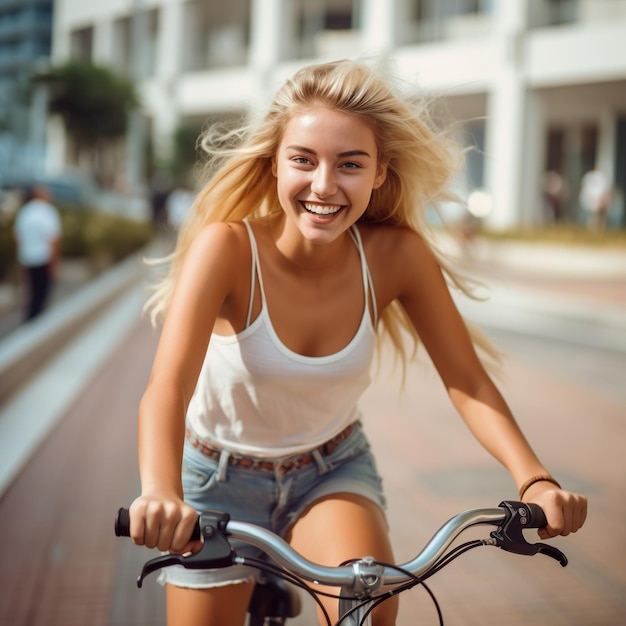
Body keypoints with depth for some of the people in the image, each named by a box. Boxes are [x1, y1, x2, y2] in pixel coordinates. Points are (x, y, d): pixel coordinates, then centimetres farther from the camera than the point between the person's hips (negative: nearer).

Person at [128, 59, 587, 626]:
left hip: (333, 468, 1)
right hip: (220, 474, -1)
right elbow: (166, 387, -39)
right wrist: (161, 494, -58)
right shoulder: (227, 247, -28)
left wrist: (535, 480, -32)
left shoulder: (396, 255, -19)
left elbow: (467, 379, -16)